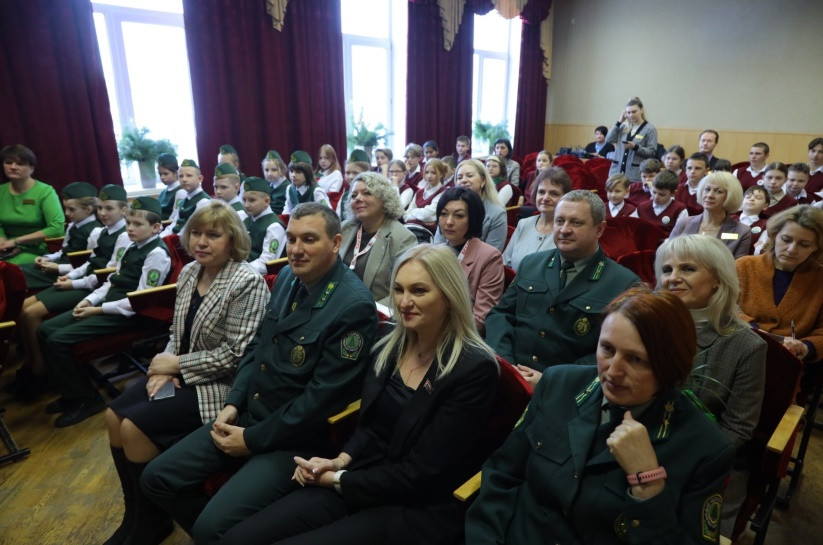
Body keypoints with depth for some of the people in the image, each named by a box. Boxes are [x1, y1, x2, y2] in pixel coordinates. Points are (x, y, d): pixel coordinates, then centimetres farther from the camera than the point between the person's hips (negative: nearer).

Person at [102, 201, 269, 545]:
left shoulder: (247, 282, -21)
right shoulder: (189, 273, 5)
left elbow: (236, 354, -23)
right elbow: (178, 332, 13)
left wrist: (177, 364, -15)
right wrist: (164, 367, -6)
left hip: (220, 384, -8)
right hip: (180, 372, 8)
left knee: (136, 426, -15)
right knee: (114, 416, -2)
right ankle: (136, 514, 20)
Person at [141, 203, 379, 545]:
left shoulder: (353, 305, -22)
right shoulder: (287, 277, 3)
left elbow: (325, 395, -22)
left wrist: (252, 439, -14)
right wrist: (233, 402, -1)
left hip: (295, 438, -7)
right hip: (248, 415, 8)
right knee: (157, 478, 6)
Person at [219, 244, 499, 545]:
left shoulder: (474, 370, -17)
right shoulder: (389, 348, 4)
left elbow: (419, 474, -16)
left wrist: (336, 480, -11)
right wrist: (340, 461, -6)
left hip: (417, 509, -5)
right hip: (363, 479, 6)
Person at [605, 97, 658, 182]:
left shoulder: (650, 129, 1)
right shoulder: (624, 127, 12)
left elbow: (652, 152, -4)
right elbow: (608, 140, 2)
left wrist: (635, 147, -18)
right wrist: (619, 122, 2)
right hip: (617, 171, 3)